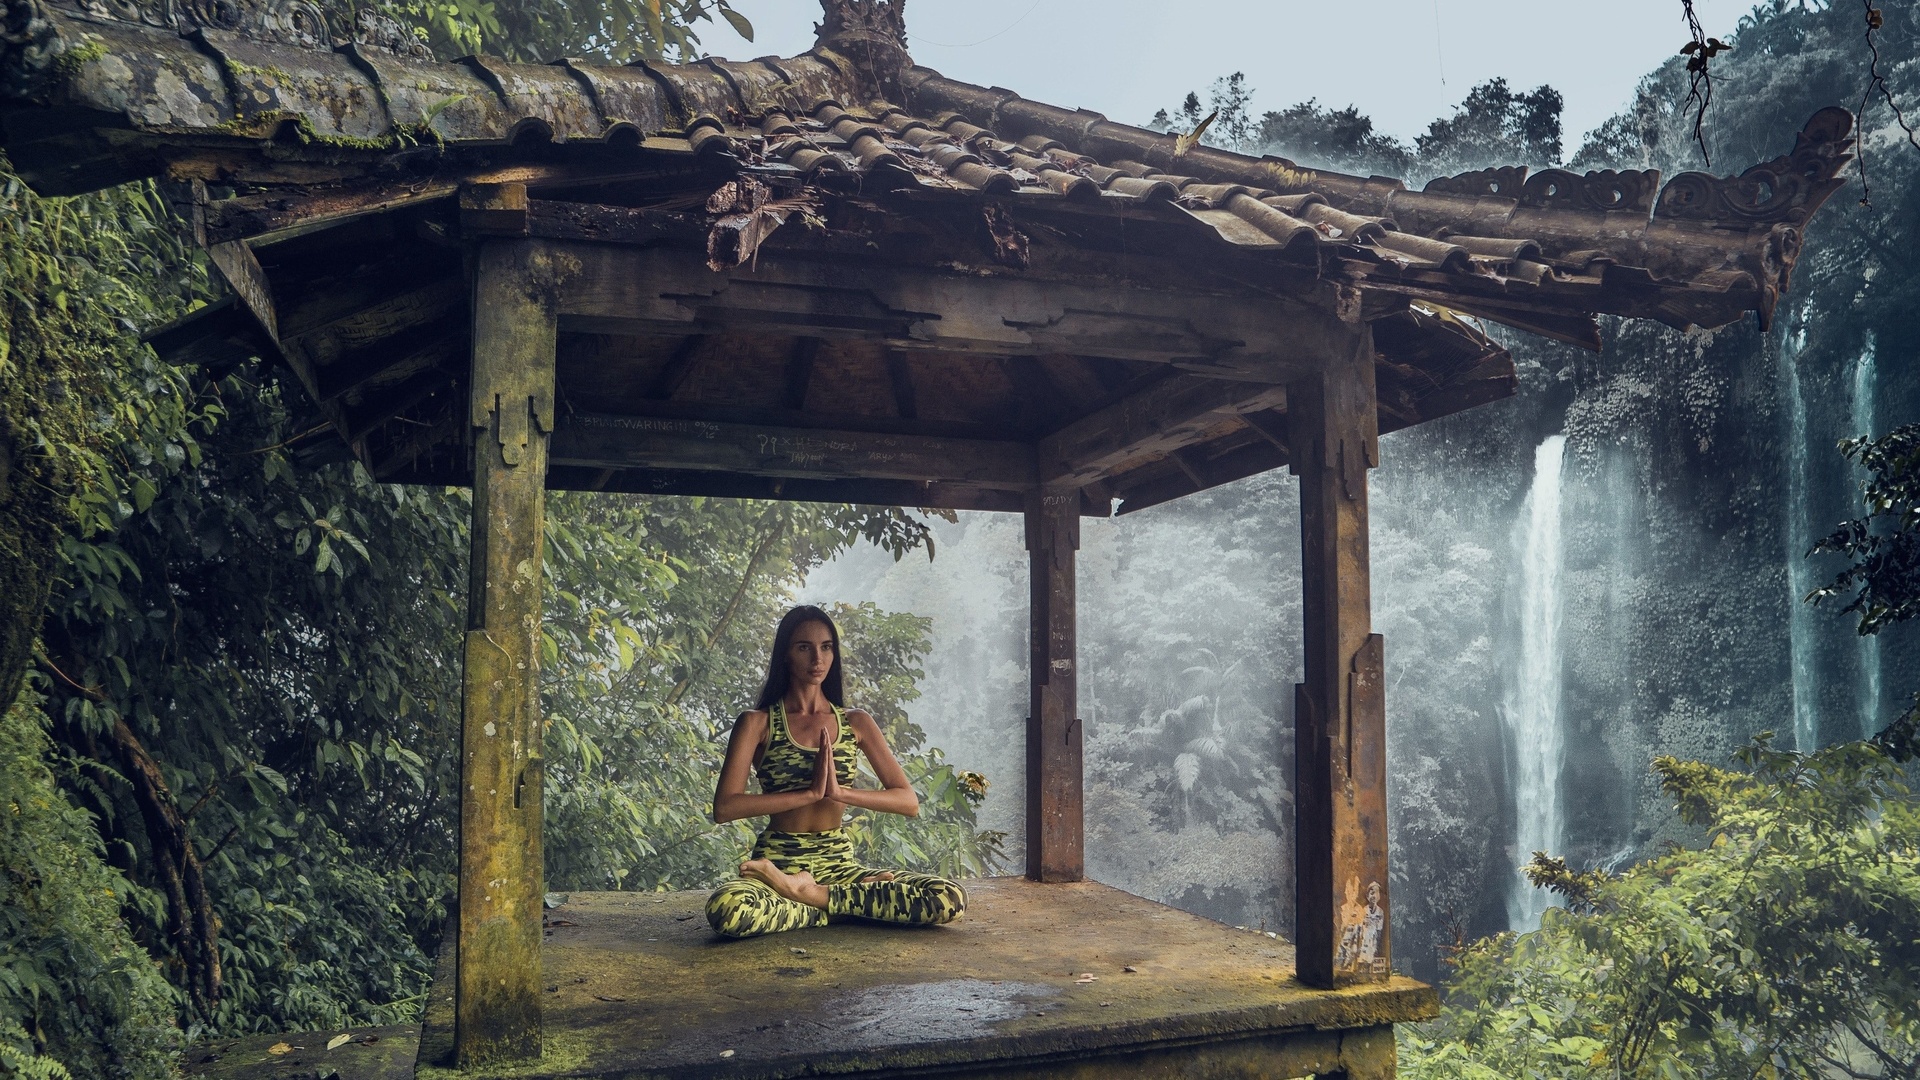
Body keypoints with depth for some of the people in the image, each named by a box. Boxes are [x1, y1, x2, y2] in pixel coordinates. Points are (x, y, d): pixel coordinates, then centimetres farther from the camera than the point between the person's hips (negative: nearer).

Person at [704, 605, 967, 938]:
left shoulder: (855, 723, 8)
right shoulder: (758, 723, 0)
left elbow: (909, 801, 0)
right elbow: (724, 807, -12)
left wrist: (839, 791, -16)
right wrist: (811, 792, -18)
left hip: (839, 864, 3)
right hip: (777, 862, -3)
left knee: (950, 900, -20)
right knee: (726, 908, -38)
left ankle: (814, 894, -10)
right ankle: (838, 906, -13)